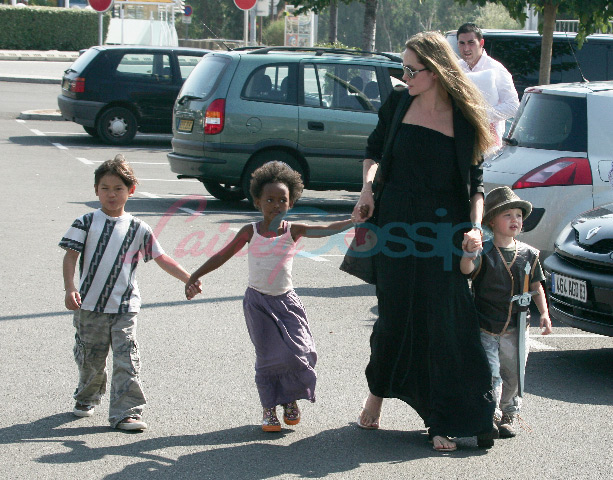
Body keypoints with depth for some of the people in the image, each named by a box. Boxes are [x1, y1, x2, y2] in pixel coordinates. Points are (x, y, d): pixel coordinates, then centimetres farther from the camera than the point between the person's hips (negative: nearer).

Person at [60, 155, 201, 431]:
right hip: (89, 305, 0)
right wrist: (70, 289, -17)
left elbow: (161, 258, 6)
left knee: (127, 361, -8)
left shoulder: (138, 229, 4)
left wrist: (189, 280, -2)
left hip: (124, 307, 0)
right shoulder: (86, 223, 1)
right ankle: (87, 398, 38)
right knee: (91, 361, 12)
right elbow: (71, 256, -4)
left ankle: (126, 413, -4)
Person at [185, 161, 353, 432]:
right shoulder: (251, 232, -2)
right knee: (267, 357, -2)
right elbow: (224, 255, 4)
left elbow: (326, 230, -9)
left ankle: (291, 399, 16)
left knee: (298, 353, -9)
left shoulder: (293, 231, -2)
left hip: (286, 301, 1)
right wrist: (196, 276, 5)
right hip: (258, 302, -1)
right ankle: (269, 409, 11)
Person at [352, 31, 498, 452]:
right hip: (396, 223, 2)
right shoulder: (398, 104, 4)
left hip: (444, 229, -2)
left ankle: (443, 421, 8)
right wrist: (367, 188, -1)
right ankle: (377, 393, 31)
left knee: (444, 322, -1)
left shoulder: (466, 119, -2)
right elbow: (375, 150, 17)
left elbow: (476, 181, 1)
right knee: (395, 314, 7)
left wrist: (475, 225, -14)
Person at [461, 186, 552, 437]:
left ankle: (508, 414, 36)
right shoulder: (483, 252, -10)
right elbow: (466, 269, -30)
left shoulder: (529, 254, 4)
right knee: (490, 375, -11)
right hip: (485, 329, -4)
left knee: (512, 378, 13)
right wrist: (469, 254, -52)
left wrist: (544, 314, 2)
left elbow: (536, 287, 14)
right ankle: (489, 416, 10)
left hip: (515, 329, 4)